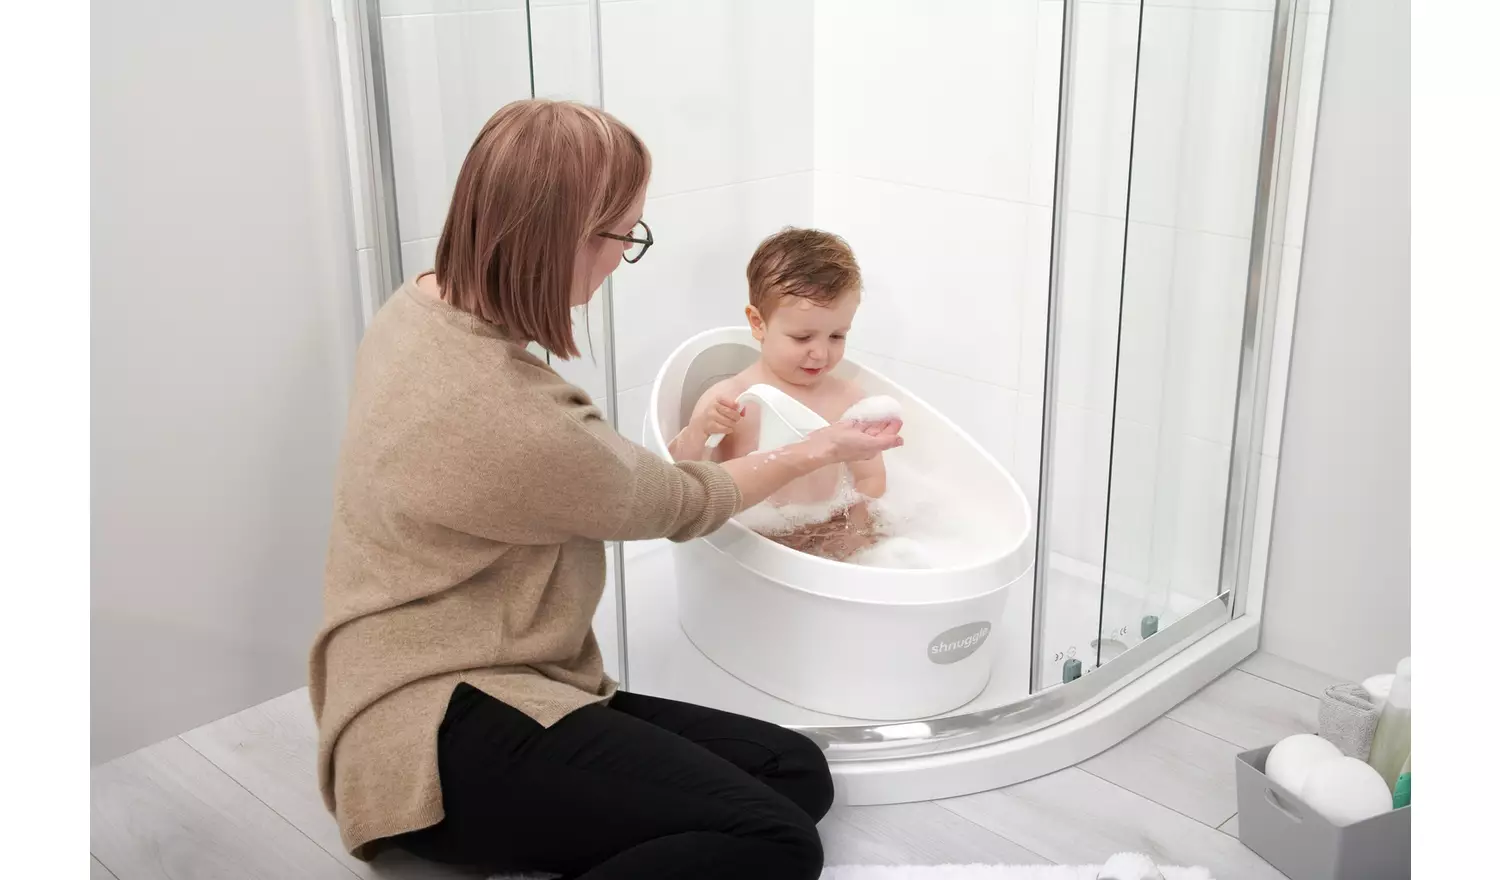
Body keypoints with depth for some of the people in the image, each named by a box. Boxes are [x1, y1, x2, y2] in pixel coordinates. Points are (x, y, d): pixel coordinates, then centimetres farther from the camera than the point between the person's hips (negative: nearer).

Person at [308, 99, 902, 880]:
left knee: (796, 771, -4)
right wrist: (820, 451, 12)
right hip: (439, 736, -10)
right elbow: (680, 506, -5)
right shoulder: (514, 419, -24)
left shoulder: (418, 309, 4)